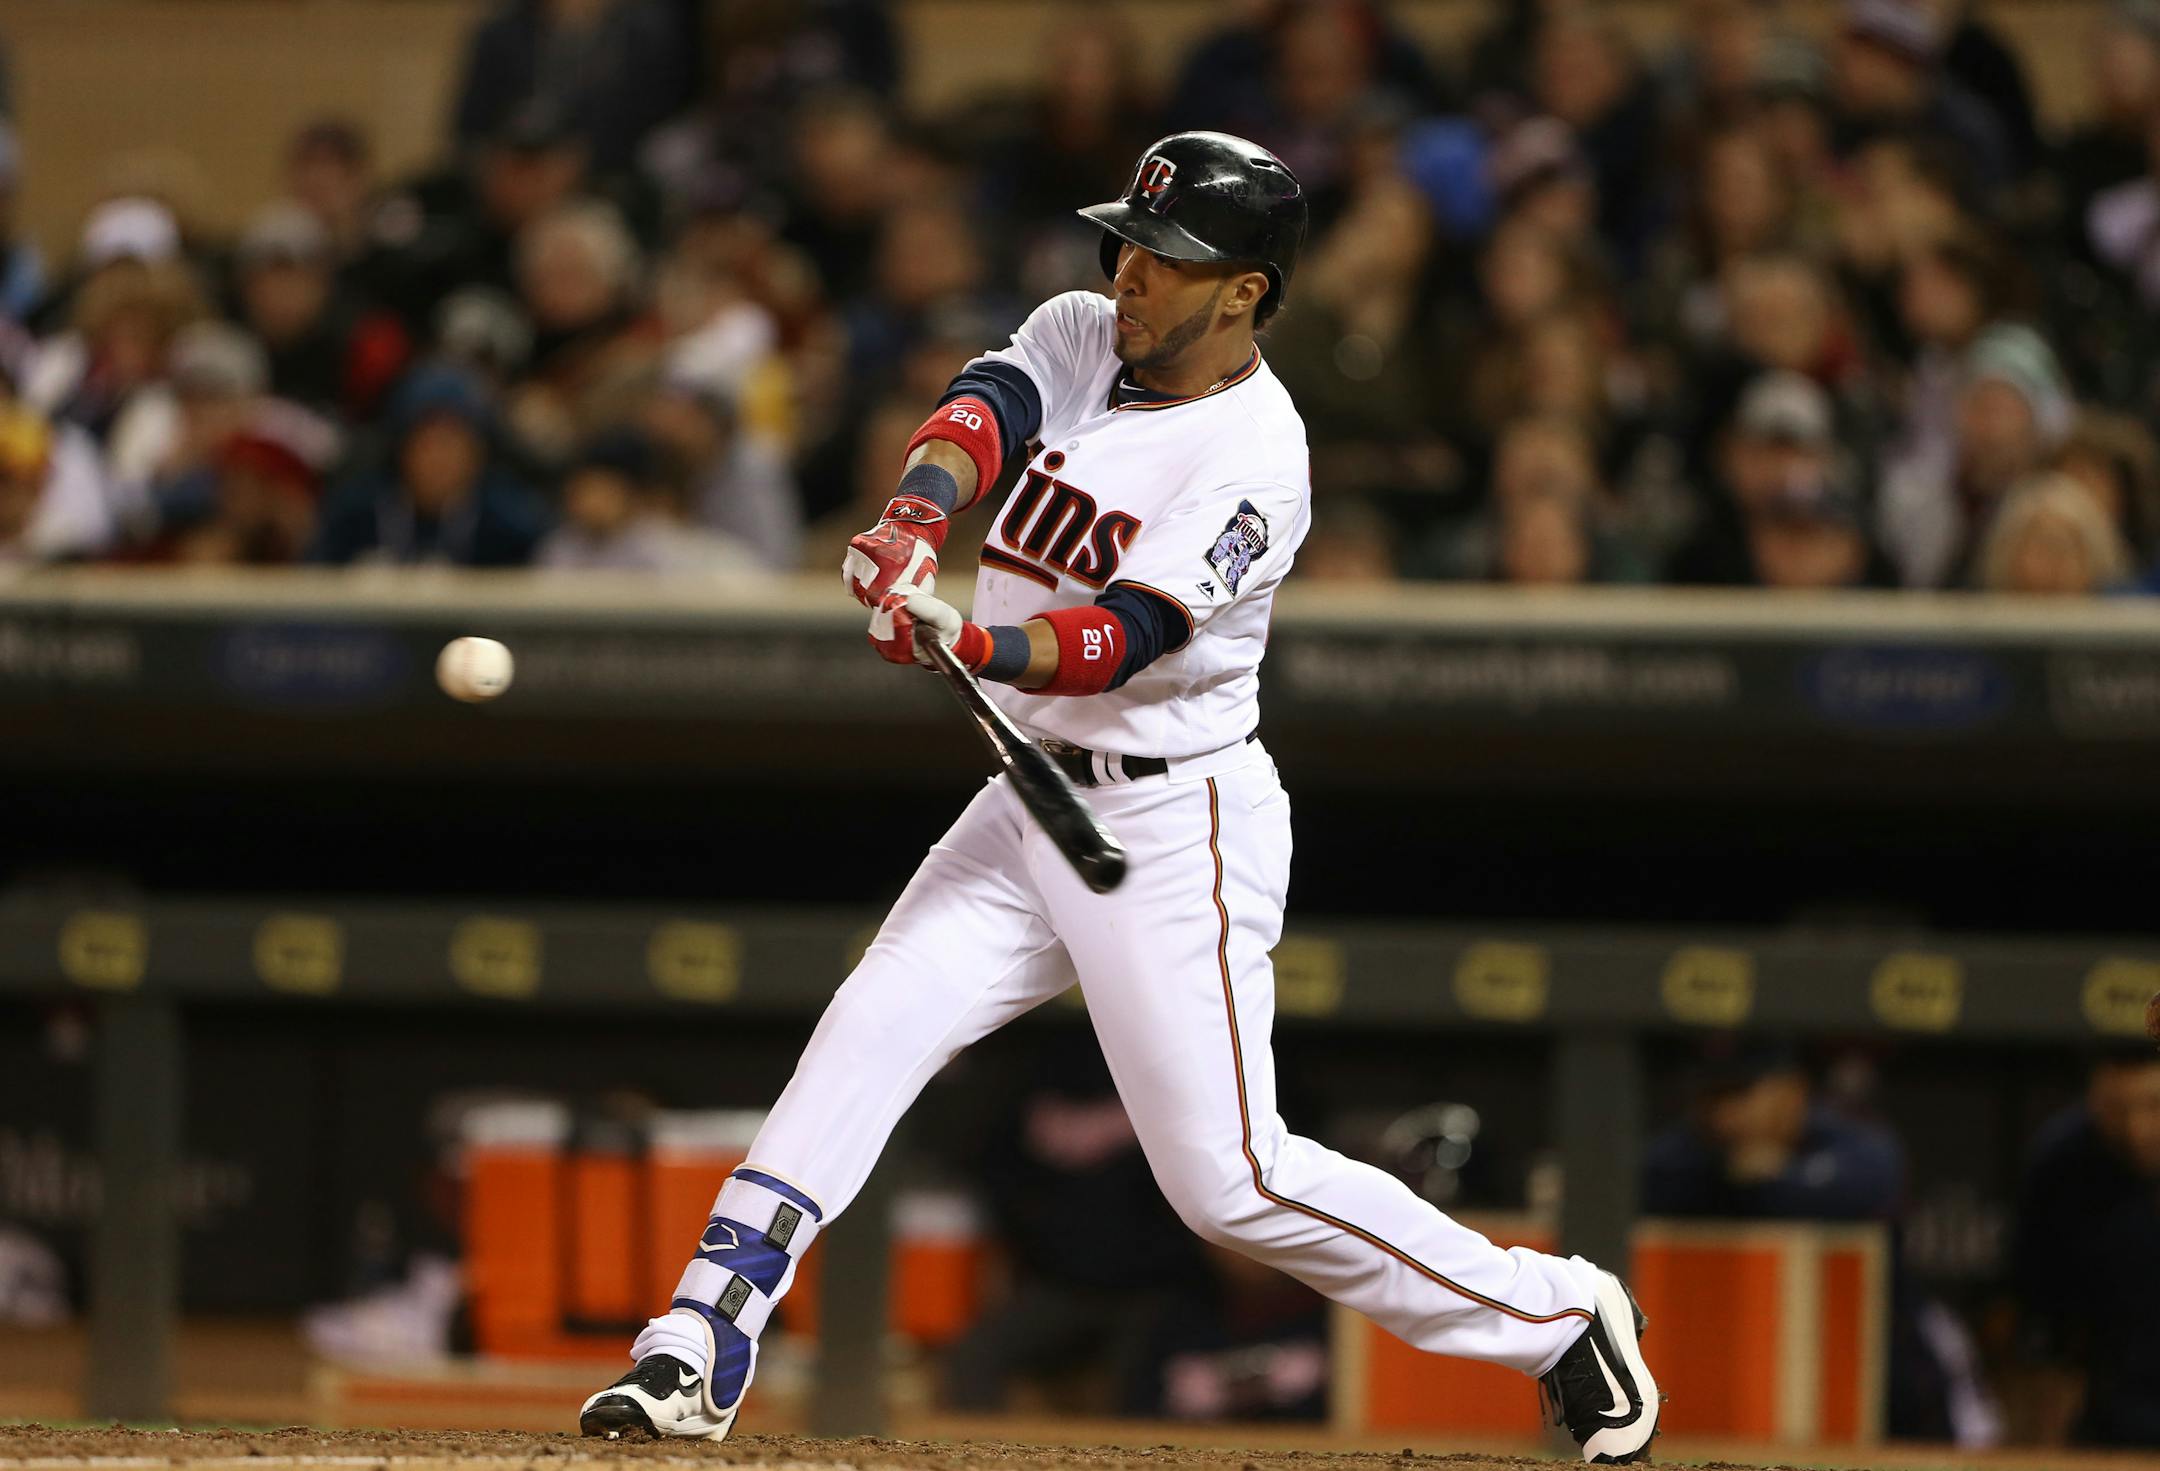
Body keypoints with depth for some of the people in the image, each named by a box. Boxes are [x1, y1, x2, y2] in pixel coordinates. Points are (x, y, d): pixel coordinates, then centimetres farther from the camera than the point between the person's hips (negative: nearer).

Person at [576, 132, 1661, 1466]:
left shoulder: (1254, 457, -17)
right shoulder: (1080, 337, 4)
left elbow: (1122, 641, -27)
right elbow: (980, 412, -16)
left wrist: (973, 645, -46)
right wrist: (917, 525, -38)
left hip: (1177, 821, -7)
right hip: (1036, 802, 7)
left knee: (1228, 1179, -6)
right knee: (865, 1038, -9)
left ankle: (1557, 1315, 9)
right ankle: (699, 1356, -11)